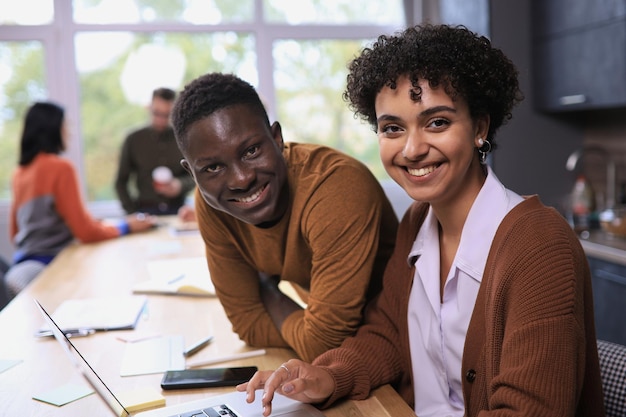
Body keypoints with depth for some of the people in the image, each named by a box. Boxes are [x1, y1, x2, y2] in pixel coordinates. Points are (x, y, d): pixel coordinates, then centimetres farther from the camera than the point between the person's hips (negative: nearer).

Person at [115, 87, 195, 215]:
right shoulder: (134, 140, 7)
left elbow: (194, 177, 10)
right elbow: (121, 181, 10)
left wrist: (180, 185, -11)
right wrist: (132, 211, -1)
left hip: (178, 210, 1)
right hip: (145, 212, 0)